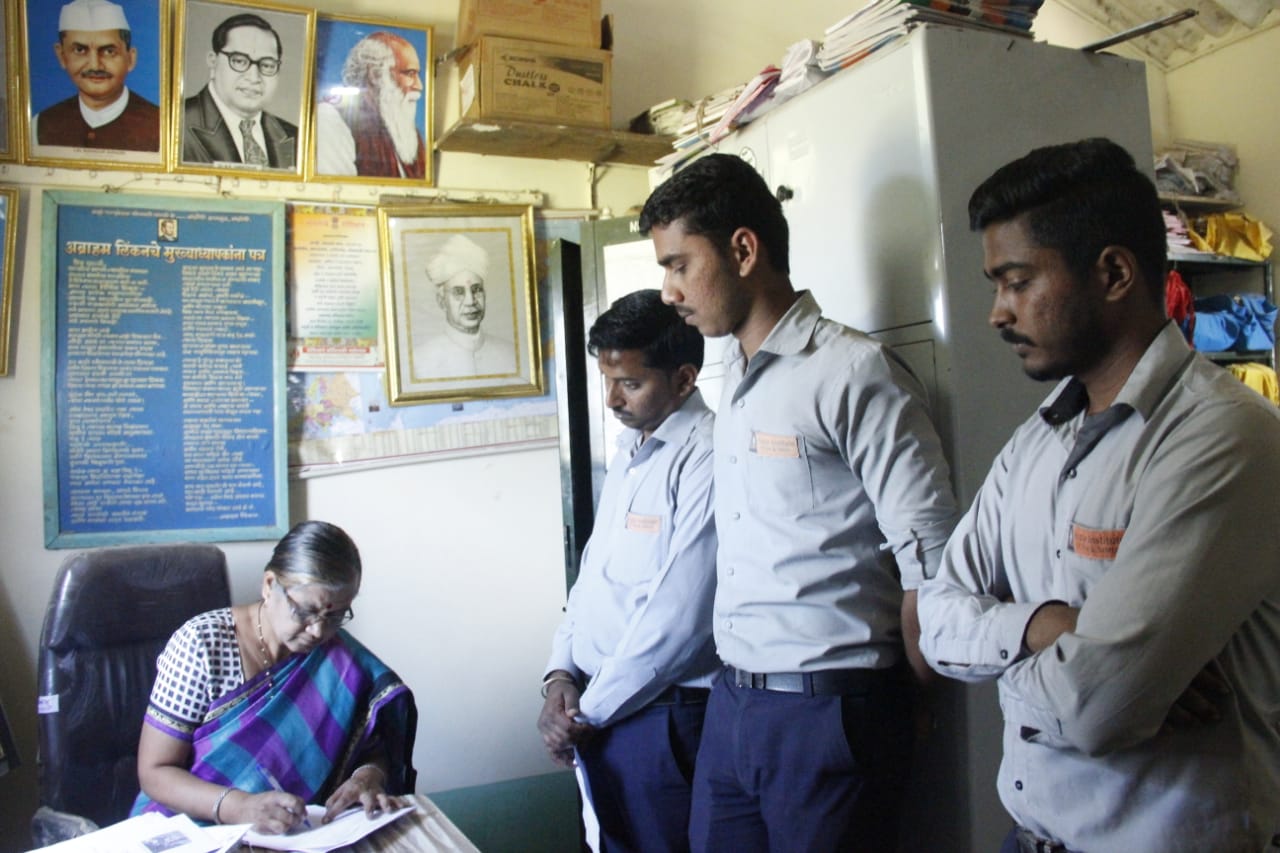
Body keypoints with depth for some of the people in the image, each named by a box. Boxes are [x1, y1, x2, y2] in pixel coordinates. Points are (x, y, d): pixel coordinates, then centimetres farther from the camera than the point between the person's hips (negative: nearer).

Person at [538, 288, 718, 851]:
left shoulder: (705, 457, -18)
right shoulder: (627, 454, 11)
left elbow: (679, 615, -22)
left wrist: (589, 711, -11)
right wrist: (561, 674, 4)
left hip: (660, 715, -8)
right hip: (596, 712, 8)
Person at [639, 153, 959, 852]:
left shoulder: (854, 371, -15)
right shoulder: (732, 383, 10)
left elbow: (928, 557, -14)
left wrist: (898, 712, -5)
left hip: (828, 710, -7)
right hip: (730, 702, 7)